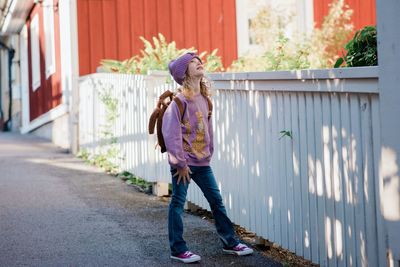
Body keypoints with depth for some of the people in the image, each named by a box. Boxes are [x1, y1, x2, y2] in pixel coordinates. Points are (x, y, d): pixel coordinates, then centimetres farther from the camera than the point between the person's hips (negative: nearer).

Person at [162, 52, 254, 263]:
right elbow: (170, 133, -18)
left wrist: (209, 153, 12)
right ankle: (177, 250, 12)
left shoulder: (204, 99, 7)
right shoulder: (179, 101, -15)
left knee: (216, 200, 12)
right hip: (183, 163, -7)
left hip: (202, 162, 7)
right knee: (178, 203, 3)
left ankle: (230, 242, 24)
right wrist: (180, 163, -16)